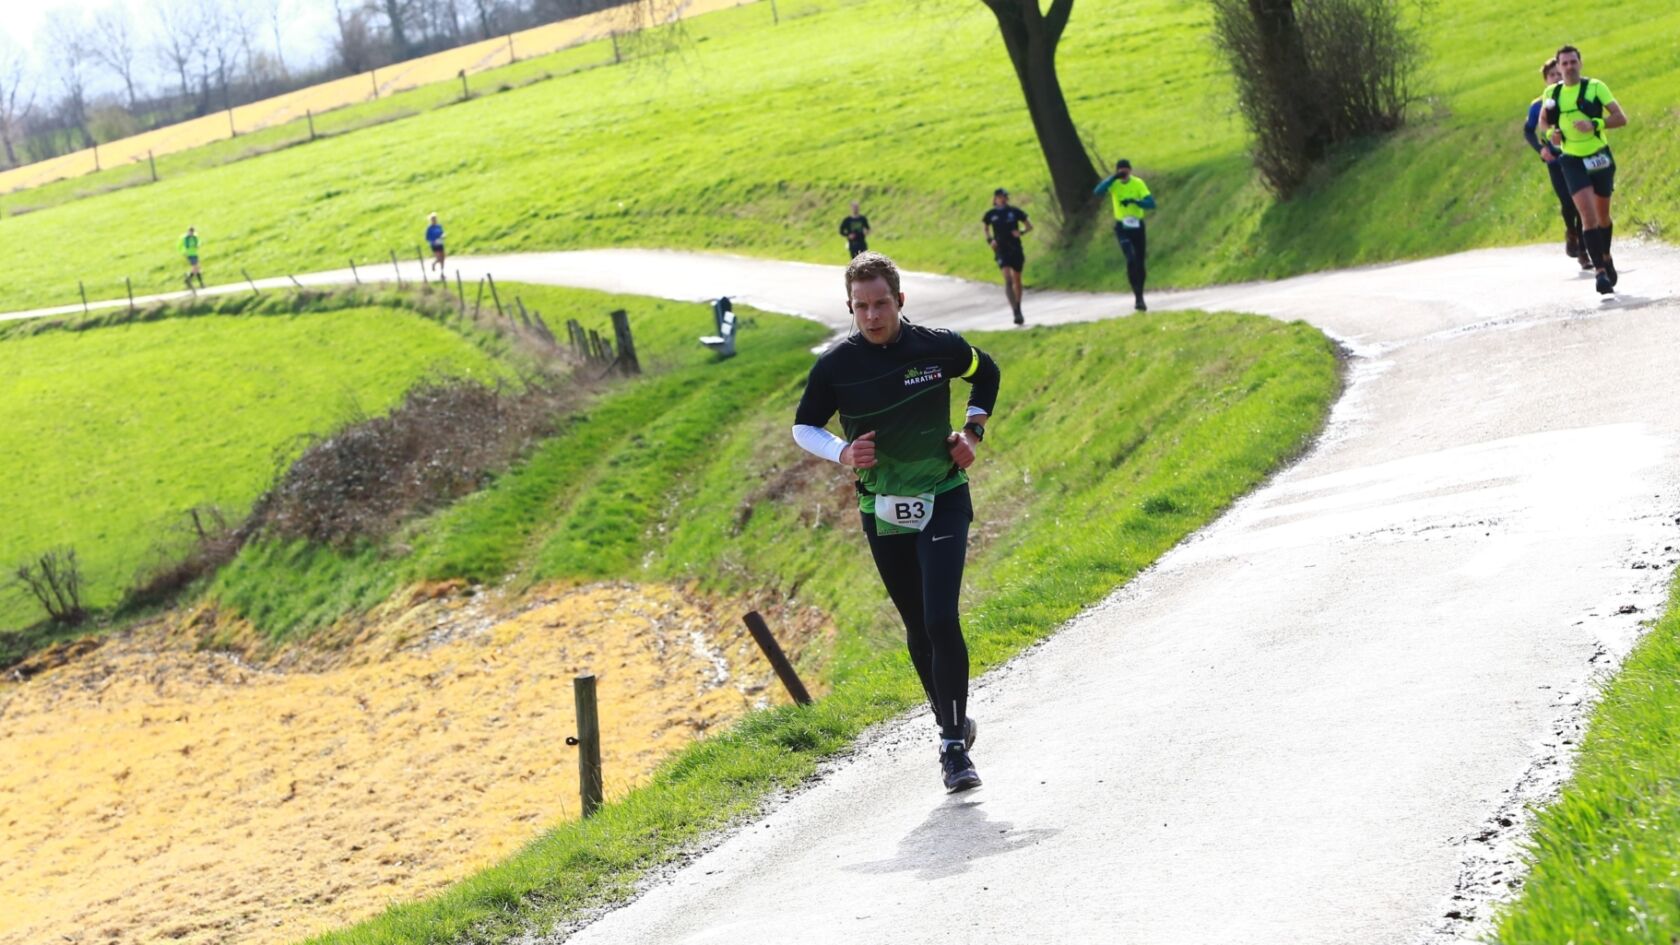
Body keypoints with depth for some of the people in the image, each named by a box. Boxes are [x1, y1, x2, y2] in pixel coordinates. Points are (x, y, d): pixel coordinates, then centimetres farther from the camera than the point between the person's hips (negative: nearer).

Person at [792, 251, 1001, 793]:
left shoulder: (937, 348, -7)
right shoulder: (836, 366, -7)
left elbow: (986, 373, 15)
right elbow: (803, 427, 6)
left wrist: (972, 431, 2)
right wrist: (842, 453, -14)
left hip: (943, 502, -2)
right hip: (883, 514, 2)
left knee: (941, 621, -16)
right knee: (918, 630, 10)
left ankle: (954, 745, -12)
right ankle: (952, 721, 30)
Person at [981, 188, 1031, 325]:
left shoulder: (1015, 212, 0)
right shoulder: (991, 214, 1)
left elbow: (1029, 226, 7)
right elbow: (984, 228, 19)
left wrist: (1021, 232, -13)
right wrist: (989, 240, 2)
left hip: (1016, 249, 2)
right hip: (1001, 250, -2)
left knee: (1017, 280, 14)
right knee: (1008, 280, -17)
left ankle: (1018, 307, 34)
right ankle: (1016, 312, -24)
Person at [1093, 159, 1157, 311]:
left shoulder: (1138, 183, -7)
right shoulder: (1113, 183, -6)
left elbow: (1151, 204, -13)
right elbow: (1098, 192, -26)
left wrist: (1133, 201, -27)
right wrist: (1114, 177, -29)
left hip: (1137, 226, 2)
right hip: (1122, 227, -2)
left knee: (1140, 263, 9)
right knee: (1131, 260, -20)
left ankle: (1140, 296, 26)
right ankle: (1138, 297, -16)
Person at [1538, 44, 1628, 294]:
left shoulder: (1595, 87, -6)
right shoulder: (1552, 93, 3)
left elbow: (1621, 118, -9)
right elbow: (1543, 121, 18)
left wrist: (1594, 124, -25)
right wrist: (1550, 133, -5)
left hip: (1600, 158, 0)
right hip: (1573, 161, 0)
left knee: (1602, 215, 13)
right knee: (1588, 215, -15)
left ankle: (1606, 257, 40)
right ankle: (1601, 271, -18)